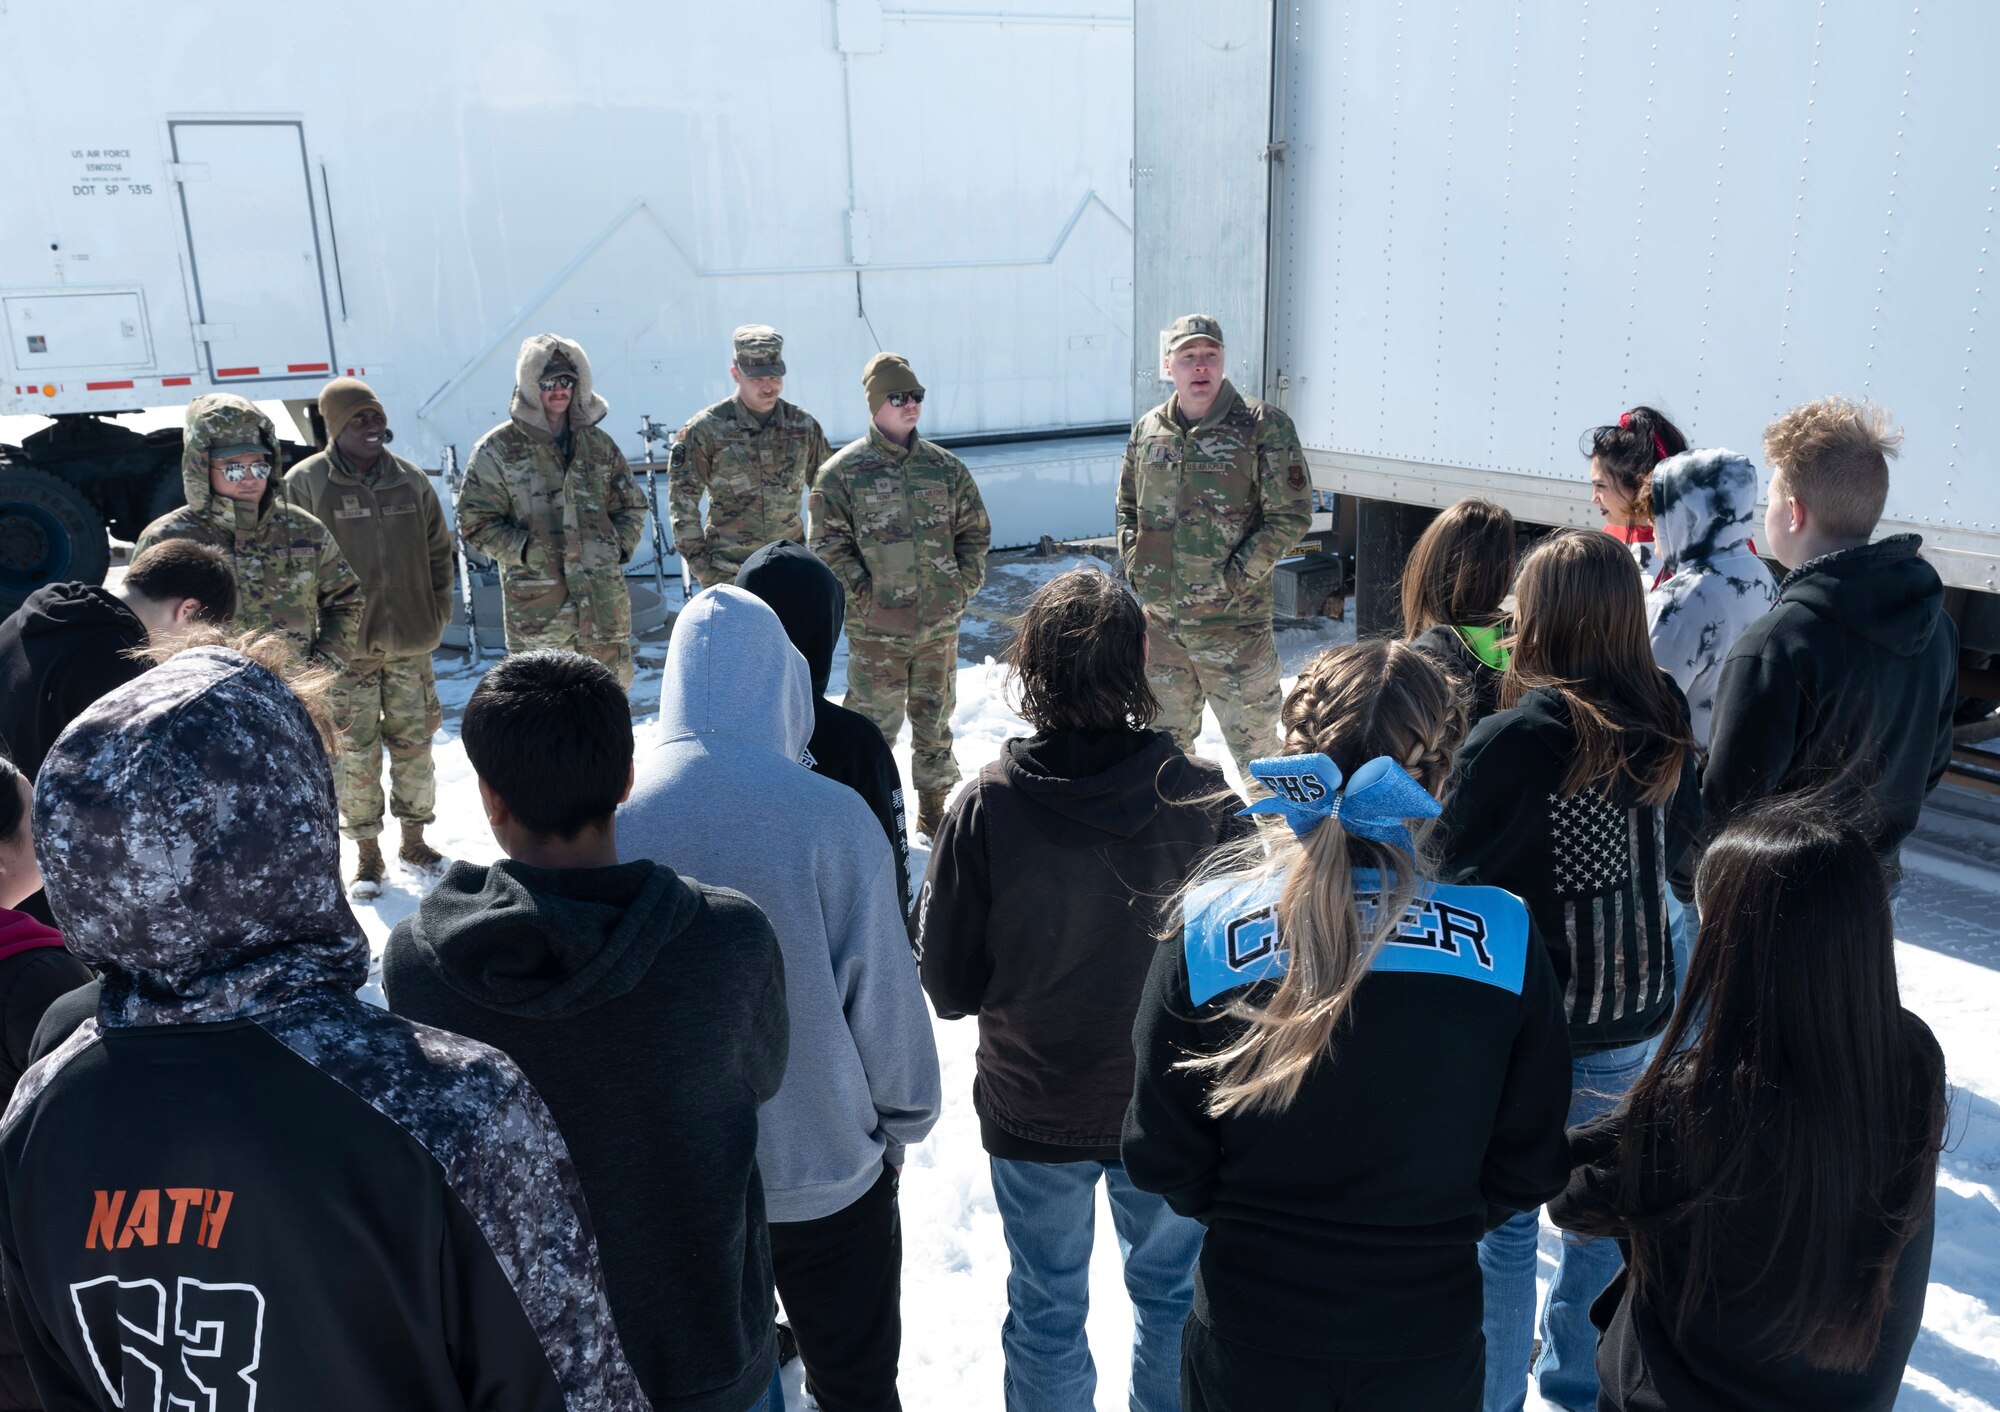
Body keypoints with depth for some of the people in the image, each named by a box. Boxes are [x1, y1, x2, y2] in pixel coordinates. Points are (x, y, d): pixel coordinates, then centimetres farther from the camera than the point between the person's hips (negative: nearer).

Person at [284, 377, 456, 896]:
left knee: (415, 745, 10)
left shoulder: (411, 480, 6)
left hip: (410, 643, 3)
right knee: (355, 753, 4)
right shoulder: (305, 483, -5)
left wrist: (437, 615, 7)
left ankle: (414, 838, 26)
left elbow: (438, 551, 14)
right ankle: (367, 853, 17)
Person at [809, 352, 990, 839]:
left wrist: (963, 584, 3)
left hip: (941, 622, 4)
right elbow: (828, 544, -6)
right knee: (874, 721, 0)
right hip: (876, 629, -4)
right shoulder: (842, 471, -6)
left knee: (935, 716, 15)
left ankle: (933, 807, 31)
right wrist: (863, 594, -11)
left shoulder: (946, 467, 5)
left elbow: (975, 530, 13)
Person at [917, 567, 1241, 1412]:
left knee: (1046, 1311, 22)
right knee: (1172, 1293, 25)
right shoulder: (1203, 796, -20)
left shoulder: (984, 809, -23)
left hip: (1032, 1114, -1)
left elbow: (947, 988, -13)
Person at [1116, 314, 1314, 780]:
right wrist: (1133, 563, 5)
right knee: (1165, 741, 19)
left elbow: (1291, 516, -10)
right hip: (1158, 620, 5)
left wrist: (1236, 578, -16)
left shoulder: (1264, 426, -8)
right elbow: (1127, 506, 20)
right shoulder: (1148, 430, 8)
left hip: (1232, 622, -5)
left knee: (1256, 745, 1)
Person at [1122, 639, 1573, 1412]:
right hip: (1429, 1338, 1)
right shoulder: (1503, 936, -19)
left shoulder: (1207, 924, -21)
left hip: (1249, 1344, 0)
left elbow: (1161, 1160, -11)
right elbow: (1529, 1170, -7)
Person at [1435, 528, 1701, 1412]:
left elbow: (1453, 876, -16)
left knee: (1505, 1217, 12)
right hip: (1636, 1014, 6)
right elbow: (1675, 848, 9)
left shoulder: (1509, 743, -24)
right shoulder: (1664, 728, -7)